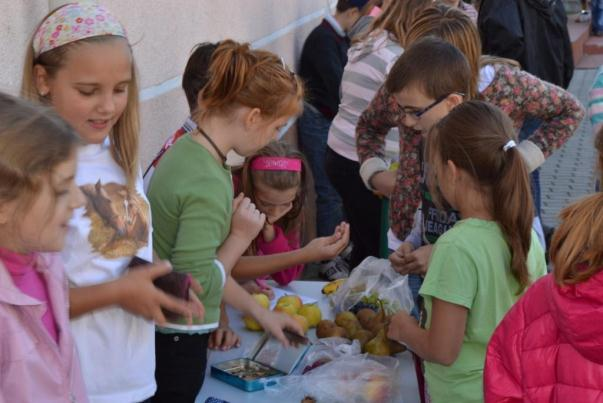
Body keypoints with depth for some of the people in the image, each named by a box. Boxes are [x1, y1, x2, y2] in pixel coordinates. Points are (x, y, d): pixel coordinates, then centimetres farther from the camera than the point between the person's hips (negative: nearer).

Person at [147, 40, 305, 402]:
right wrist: (241, 236, -13)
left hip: (159, 332, 9)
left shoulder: (186, 151, 3)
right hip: (177, 344, -9)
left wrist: (258, 311, 16)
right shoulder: (208, 185, -25)